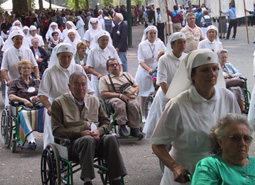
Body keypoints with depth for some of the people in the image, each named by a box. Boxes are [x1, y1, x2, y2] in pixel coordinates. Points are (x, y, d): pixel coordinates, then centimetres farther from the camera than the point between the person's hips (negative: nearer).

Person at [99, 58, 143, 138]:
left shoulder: (126, 74, 32)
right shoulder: (104, 79, 17)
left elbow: (136, 86, 28)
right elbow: (103, 94, 1)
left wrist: (135, 94, 2)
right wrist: (120, 95, -10)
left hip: (130, 98, 3)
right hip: (114, 98, -3)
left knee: (134, 104, -35)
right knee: (119, 103, -40)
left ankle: (135, 129, -33)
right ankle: (122, 127, -39)